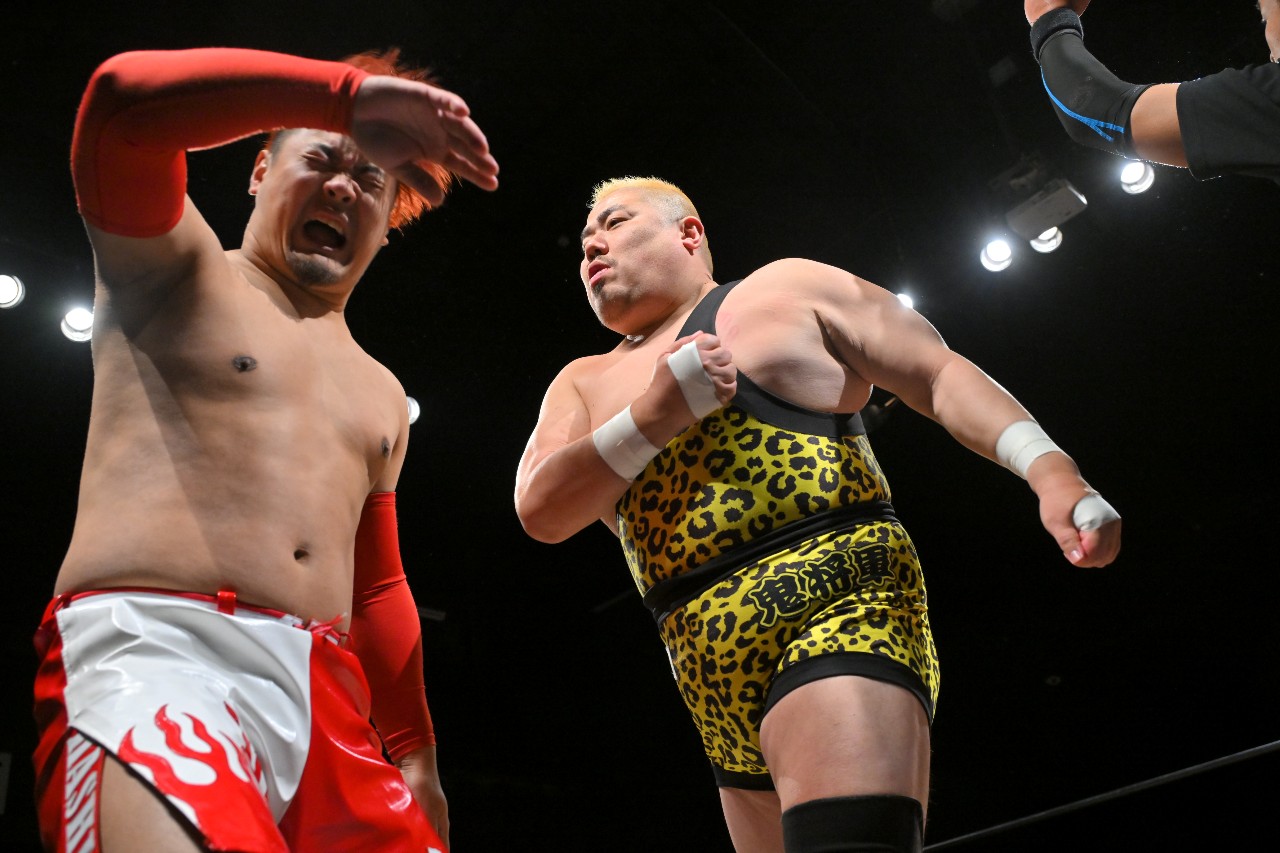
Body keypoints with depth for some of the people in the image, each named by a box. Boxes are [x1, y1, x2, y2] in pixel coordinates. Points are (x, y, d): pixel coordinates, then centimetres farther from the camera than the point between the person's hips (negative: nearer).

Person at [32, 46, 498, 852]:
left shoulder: (381, 395, 26)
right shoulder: (175, 265, 12)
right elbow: (124, 100, -10)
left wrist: (414, 753, 26)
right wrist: (349, 94, -12)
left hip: (321, 696, 7)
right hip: (149, 659, -6)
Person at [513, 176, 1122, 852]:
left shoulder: (788, 288, 10)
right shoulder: (585, 384, 20)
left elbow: (940, 373, 3)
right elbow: (541, 512, 4)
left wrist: (1050, 471, -14)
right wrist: (654, 417, -12)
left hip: (839, 601, -6)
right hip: (717, 690, 6)